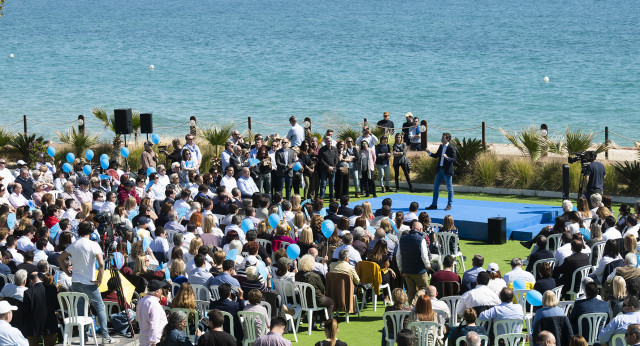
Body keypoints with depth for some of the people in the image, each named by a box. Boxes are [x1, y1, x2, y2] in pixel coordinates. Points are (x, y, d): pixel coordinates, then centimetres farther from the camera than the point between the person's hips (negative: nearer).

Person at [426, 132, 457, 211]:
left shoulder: (451, 148, -13)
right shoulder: (441, 146, 9)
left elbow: (454, 160, -17)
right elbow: (436, 155, 20)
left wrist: (447, 157, -32)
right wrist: (430, 153, 4)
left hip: (447, 171, -8)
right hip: (439, 169, 8)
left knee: (449, 188, 4)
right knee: (436, 187, 10)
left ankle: (449, 205, 13)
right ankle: (434, 204, 17)